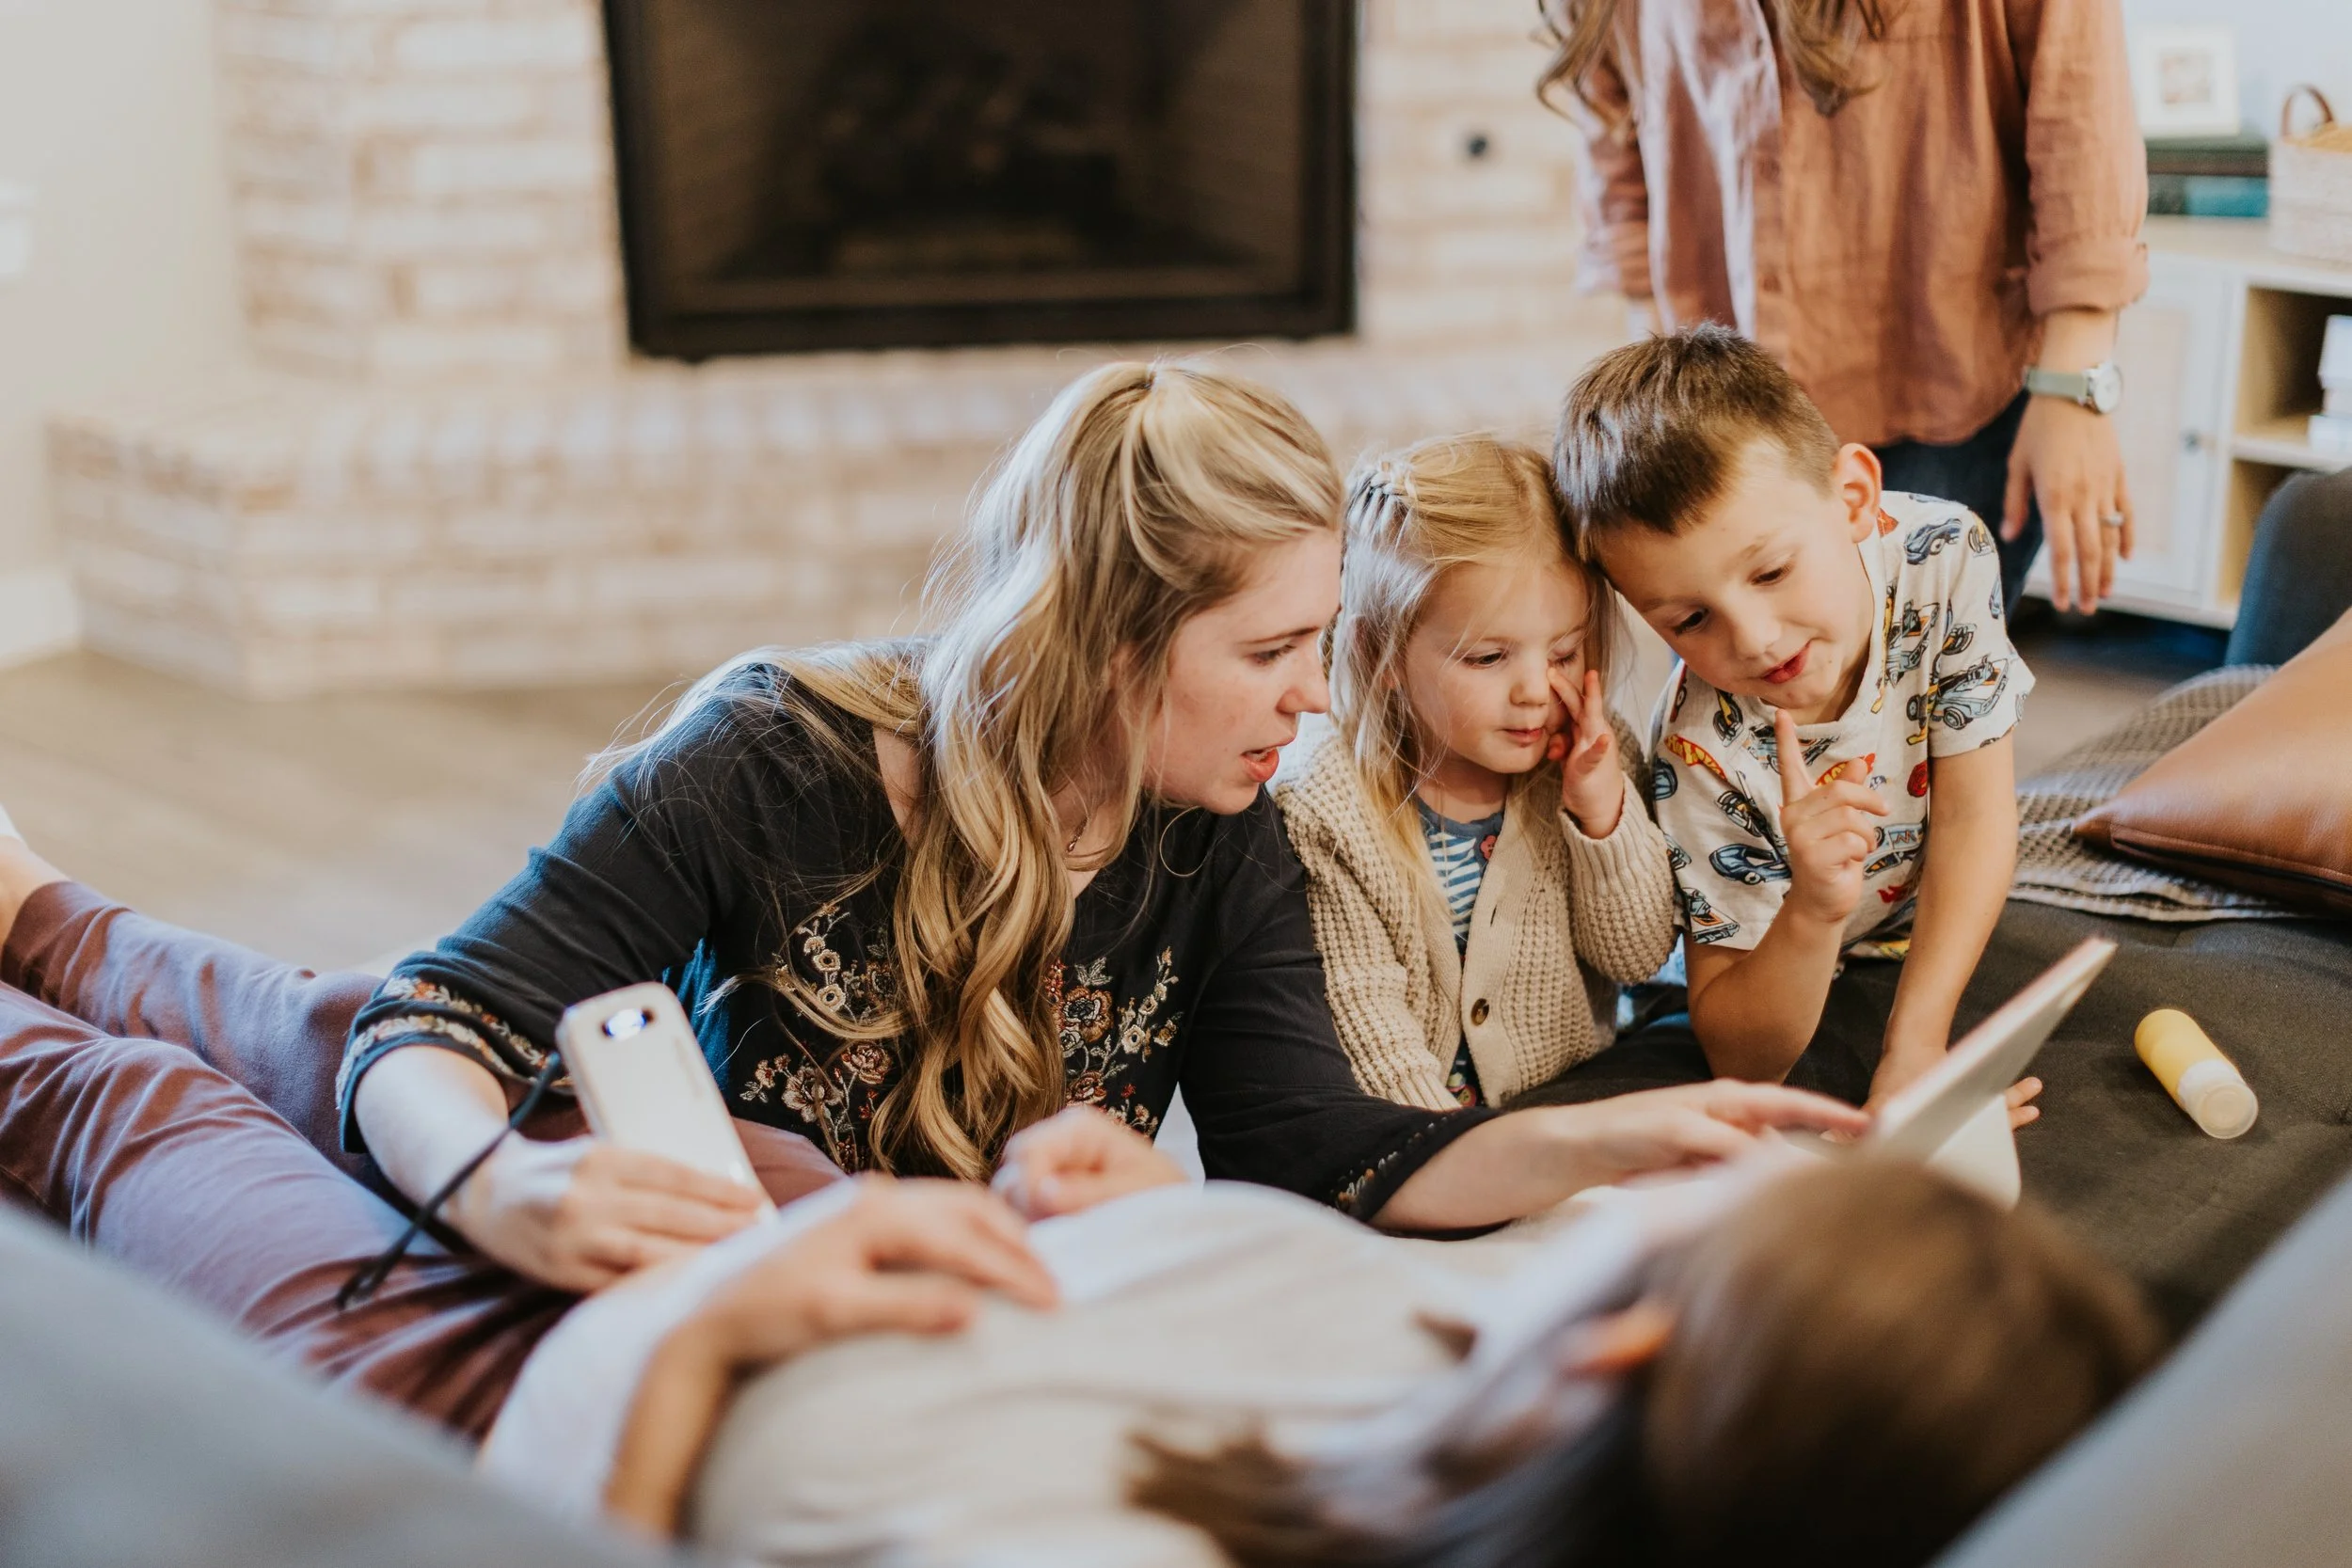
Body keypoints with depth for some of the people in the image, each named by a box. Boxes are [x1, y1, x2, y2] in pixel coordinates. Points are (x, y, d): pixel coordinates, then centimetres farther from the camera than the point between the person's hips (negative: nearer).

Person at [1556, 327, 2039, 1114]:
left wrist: (1913, 1054, -27)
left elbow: (1974, 815, -19)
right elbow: (1742, 1060, -26)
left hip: (1956, 933, 2)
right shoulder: (1702, 754, -31)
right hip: (1798, 992, -2)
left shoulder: (1942, 556, -24)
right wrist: (1814, 914, -46)